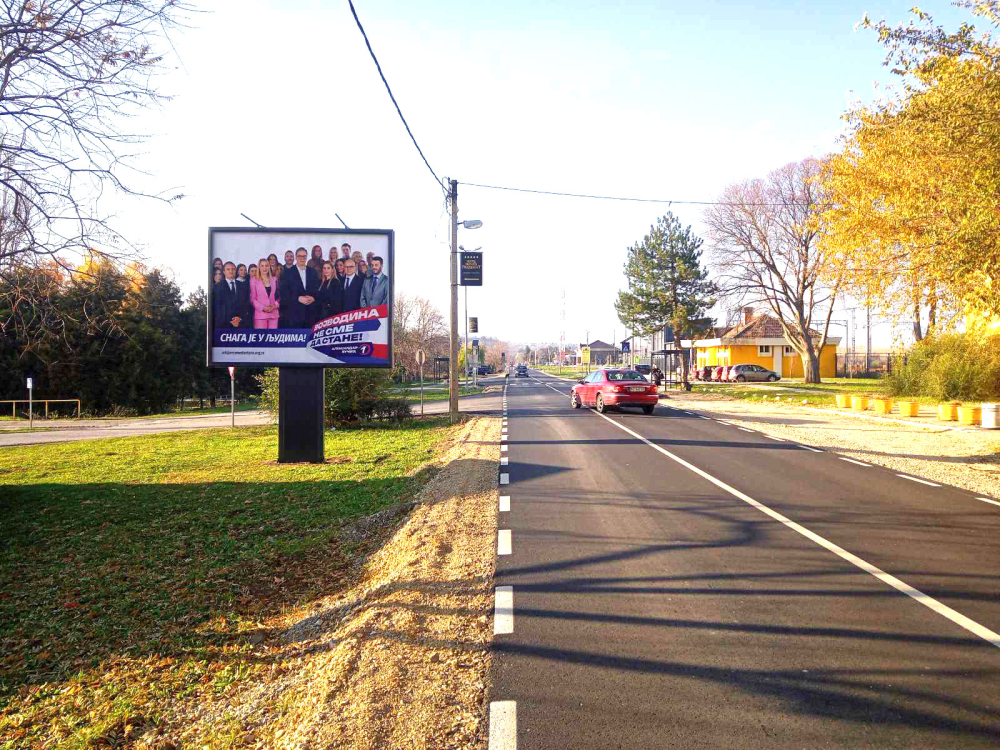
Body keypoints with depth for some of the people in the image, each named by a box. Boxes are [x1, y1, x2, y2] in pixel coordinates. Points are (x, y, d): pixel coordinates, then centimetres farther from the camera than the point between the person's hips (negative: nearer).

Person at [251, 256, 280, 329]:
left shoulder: (274, 280, 14)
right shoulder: (254, 280, 4)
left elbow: (278, 296, 16)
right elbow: (252, 298, 0)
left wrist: (275, 305, -5)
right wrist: (263, 308, -13)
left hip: (273, 314, 3)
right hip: (260, 314, -3)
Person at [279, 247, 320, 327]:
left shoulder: (313, 273, 14)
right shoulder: (288, 273, 4)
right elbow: (283, 294, -3)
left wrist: (313, 298, -9)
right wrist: (298, 298, -14)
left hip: (311, 313, 3)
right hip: (294, 314, -3)